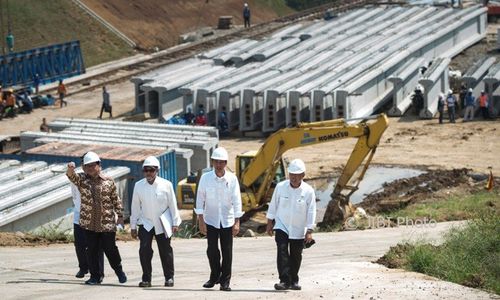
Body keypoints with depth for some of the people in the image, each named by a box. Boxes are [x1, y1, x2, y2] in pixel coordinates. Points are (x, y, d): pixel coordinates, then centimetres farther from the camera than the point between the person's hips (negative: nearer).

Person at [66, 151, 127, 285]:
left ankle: (119, 271, 26)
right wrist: (70, 169, -41)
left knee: (110, 248, 4)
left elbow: (116, 200, 9)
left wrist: (120, 216, 7)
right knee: (92, 250, 4)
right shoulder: (82, 179, 3)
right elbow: (72, 176, -18)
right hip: (89, 223, 1)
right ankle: (95, 276, 14)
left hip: (107, 223, -1)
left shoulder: (108, 182, 2)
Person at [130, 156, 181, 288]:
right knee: (144, 250, -7)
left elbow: (173, 204, -1)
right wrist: (133, 226, 5)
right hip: (145, 223, 1)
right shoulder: (139, 186, -2)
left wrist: (175, 223, 0)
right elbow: (135, 207, 3)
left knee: (165, 251, 5)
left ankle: (169, 277, 18)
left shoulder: (166, 185, -8)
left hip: (163, 224, -1)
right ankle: (146, 279, 2)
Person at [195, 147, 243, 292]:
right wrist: (201, 221, -6)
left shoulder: (232, 179, -7)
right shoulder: (205, 178, -6)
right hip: (211, 220, 0)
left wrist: (237, 222, -10)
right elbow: (200, 199, -2)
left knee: (227, 251, 1)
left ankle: (225, 281, 11)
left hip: (227, 221, 0)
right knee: (212, 250, 2)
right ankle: (215, 276, 23)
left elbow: (236, 200, -6)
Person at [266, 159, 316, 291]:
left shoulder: (308, 191, -10)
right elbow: (273, 205, 4)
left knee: (296, 256, 10)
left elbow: (311, 212, -7)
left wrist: (309, 231, -9)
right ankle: (285, 280, -18)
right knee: (282, 252, -15)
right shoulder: (281, 187, -7)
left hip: (298, 230, 0)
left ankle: (294, 281, 25)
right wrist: (270, 223, 7)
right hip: (281, 226, 0)